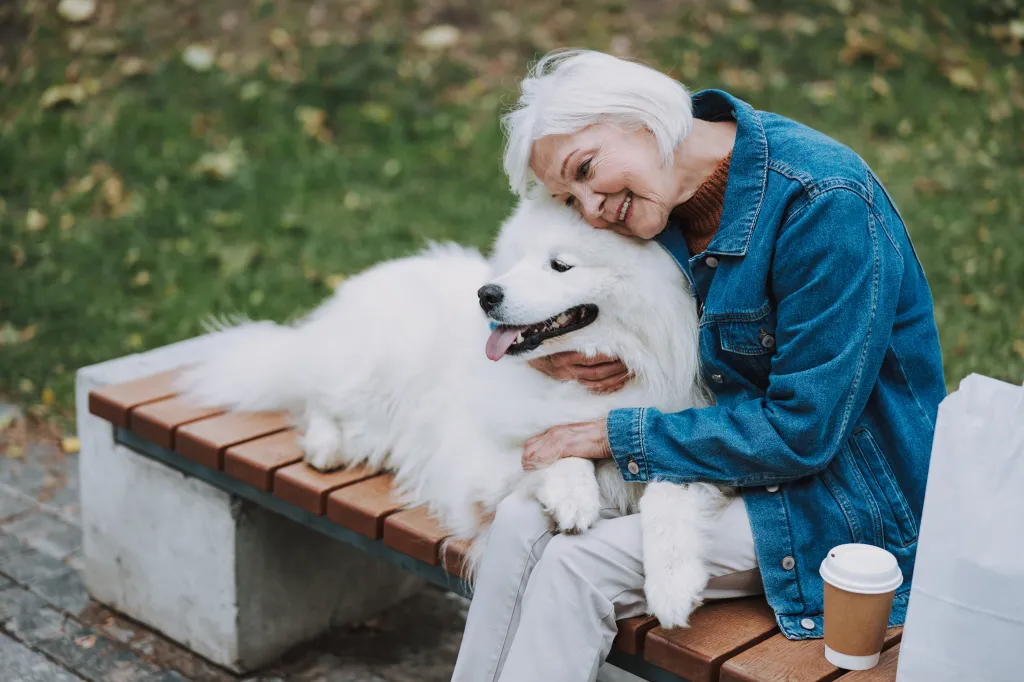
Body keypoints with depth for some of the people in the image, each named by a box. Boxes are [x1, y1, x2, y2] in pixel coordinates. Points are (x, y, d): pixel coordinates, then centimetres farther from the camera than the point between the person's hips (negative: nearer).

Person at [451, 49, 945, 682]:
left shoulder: (827, 201, -25)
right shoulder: (640, 195, -2)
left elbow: (802, 430, -24)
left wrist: (617, 437, -19)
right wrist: (543, 349, -11)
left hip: (836, 495, -7)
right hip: (723, 450, 7)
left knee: (576, 565, -20)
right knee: (522, 521, -12)